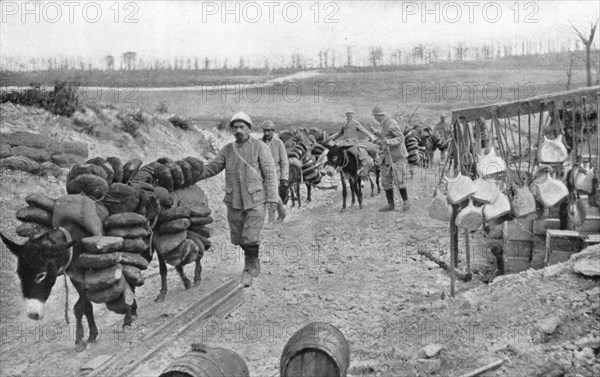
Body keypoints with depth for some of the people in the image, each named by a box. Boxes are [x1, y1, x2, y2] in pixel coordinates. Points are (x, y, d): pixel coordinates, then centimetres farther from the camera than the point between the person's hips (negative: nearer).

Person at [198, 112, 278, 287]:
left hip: (255, 200, -4)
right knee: (237, 238, 10)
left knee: (250, 238, -9)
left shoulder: (260, 148, -4)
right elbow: (212, 168, 6)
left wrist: (272, 198, -10)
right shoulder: (227, 150, 7)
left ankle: (249, 270, 11)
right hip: (234, 201, 4)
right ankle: (253, 261, 36)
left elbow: (269, 174, -5)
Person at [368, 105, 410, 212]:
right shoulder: (383, 124, 11)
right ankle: (390, 204, 15)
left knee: (399, 180, -7)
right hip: (387, 156, 9)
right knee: (386, 181, 7)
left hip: (397, 156, -9)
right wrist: (375, 132, 24)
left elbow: (401, 137, -20)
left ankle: (406, 202, 9)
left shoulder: (391, 124, -16)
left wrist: (389, 142, -33)